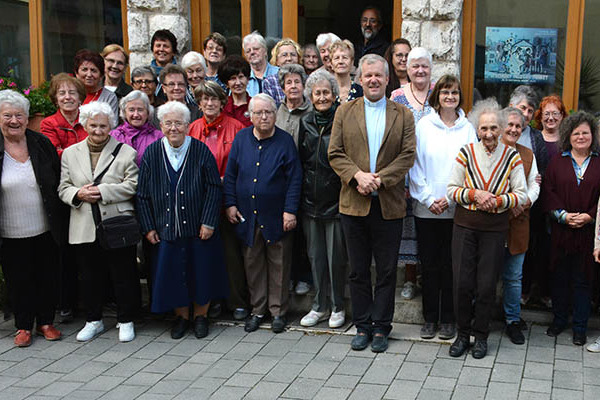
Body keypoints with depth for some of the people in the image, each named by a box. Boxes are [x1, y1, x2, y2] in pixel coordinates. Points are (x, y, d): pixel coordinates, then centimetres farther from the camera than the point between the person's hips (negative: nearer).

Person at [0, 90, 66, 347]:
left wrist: (61, 221, 2)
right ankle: (23, 326, 25)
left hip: (45, 229, 1)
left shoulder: (42, 144, 0)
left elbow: (58, 184, 5)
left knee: (48, 277, 11)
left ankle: (46, 321, 27)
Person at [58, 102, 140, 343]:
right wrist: (78, 194, -12)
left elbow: (133, 185, -8)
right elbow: (63, 188, 10)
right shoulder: (70, 153, 12)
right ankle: (93, 321, 27)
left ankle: (126, 321, 19)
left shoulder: (126, 152, 1)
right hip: (84, 228, 3)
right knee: (90, 276, 12)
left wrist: (102, 191, -16)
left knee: (123, 275, 4)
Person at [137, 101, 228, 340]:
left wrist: (208, 222, -11)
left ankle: (200, 315, 24)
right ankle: (181, 316, 25)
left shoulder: (200, 151, -6)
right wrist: (148, 227, -1)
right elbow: (143, 194, 4)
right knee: (172, 273, 7)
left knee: (200, 271, 6)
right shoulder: (152, 153, 0)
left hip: (198, 227, -2)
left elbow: (214, 188, -6)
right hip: (166, 228, 2)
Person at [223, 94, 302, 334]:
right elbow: (230, 175, 9)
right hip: (247, 215, 3)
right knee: (253, 264, 10)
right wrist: (230, 204, 2)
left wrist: (290, 210, -10)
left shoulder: (285, 141, -3)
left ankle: (278, 311, 17)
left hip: (277, 216, -3)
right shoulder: (241, 139, 5)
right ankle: (257, 310, 23)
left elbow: (294, 179, -4)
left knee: (279, 265, 5)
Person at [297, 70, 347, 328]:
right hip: (310, 199, 5)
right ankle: (320, 306, 23)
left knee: (336, 255, 2)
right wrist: (300, 190, 11)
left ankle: (337, 307, 17)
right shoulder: (306, 123, 8)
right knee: (315, 255, 11)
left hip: (335, 199, -5)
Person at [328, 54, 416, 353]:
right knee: (358, 270, 9)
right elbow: (335, 153, 1)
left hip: (389, 204, -1)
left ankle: (381, 327, 17)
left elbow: (407, 156, -3)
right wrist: (357, 176, -15)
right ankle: (362, 326, 20)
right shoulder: (345, 112, 7)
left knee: (387, 271, 5)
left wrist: (379, 179, -15)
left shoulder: (403, 115, 5)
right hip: (354, 204, 1)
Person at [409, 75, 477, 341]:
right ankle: (430, 318, 17)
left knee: (450, 264, 4)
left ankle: (448, 319, 16)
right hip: (426, 208, 0)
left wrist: (450, 198, -9)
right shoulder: (423, 125, 3)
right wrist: (428, 199, -7)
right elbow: (416, 165, 1)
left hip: (456, 208, 0)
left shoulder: (467, 129, 4)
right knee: (429, 264, 5)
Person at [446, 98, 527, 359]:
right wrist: (475, 194, -14)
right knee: (461, 282, 1)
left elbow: (521, 194, 2)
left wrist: (498, 200, -15)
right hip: (465, 224, 0)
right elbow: (452, 189, 1)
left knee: (486, 285, 3)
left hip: (495, 227, 0)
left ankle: (481, 335, 20)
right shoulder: (466, 153, -1)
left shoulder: (512, 157, -1)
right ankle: (463, 333, 19)